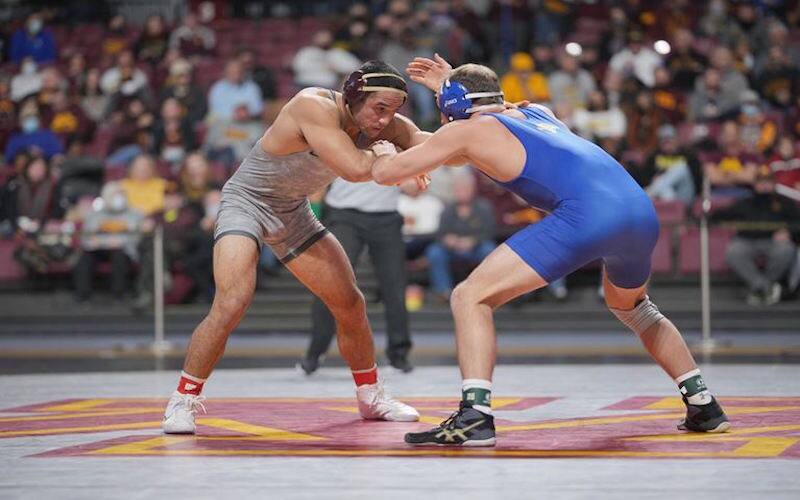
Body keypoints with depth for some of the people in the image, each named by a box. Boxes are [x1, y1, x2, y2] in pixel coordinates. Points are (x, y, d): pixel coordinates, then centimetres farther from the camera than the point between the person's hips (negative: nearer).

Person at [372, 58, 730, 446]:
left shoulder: (466, 129, 13)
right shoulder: (536, 112, 31)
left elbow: (386, 173, 20)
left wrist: (385, 152, 42)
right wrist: (452, 86, 58)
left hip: (586, 215, -7)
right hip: (642, 213, 7)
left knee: (470, 298, 1)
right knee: (633, 309, 36)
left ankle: (474, 417, -13)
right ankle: (704, 408, 33)